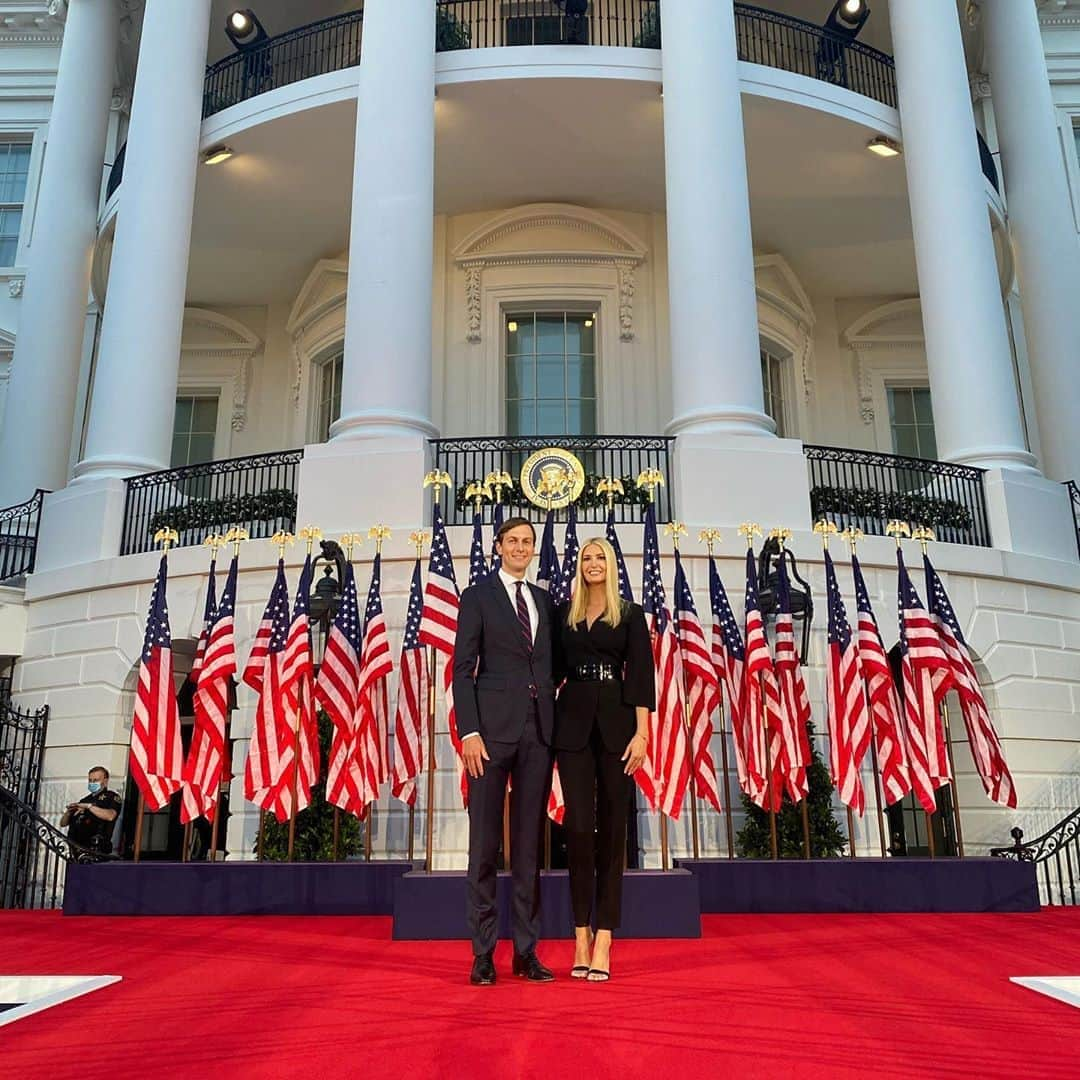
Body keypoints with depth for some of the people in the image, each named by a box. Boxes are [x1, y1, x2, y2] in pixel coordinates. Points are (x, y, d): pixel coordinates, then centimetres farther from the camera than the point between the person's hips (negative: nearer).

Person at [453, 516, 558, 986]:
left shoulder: (544, 600, 15)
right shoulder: (477, 596, 2)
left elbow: (549, 665, 17)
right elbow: (463, 668, -4)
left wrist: (556, 725, 7)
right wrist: (469, 731, -12)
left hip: (539, 730, 4)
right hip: (493, 728, -4)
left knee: (529, 843, 9)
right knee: (485, 842, 2)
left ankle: (526, 951, 17)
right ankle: (483, 953, 10)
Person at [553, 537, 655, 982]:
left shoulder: (630, 615, 6)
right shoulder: (563, 614, 11)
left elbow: (642, 676, -1)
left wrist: (642, 732, -10)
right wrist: (546, 721, -1)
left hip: (616, 722, -1)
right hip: (573, 721, 1)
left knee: (611, 827, 1)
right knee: (579, 825, -5)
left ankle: (603, 942, 4)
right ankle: (581, 938, 4)